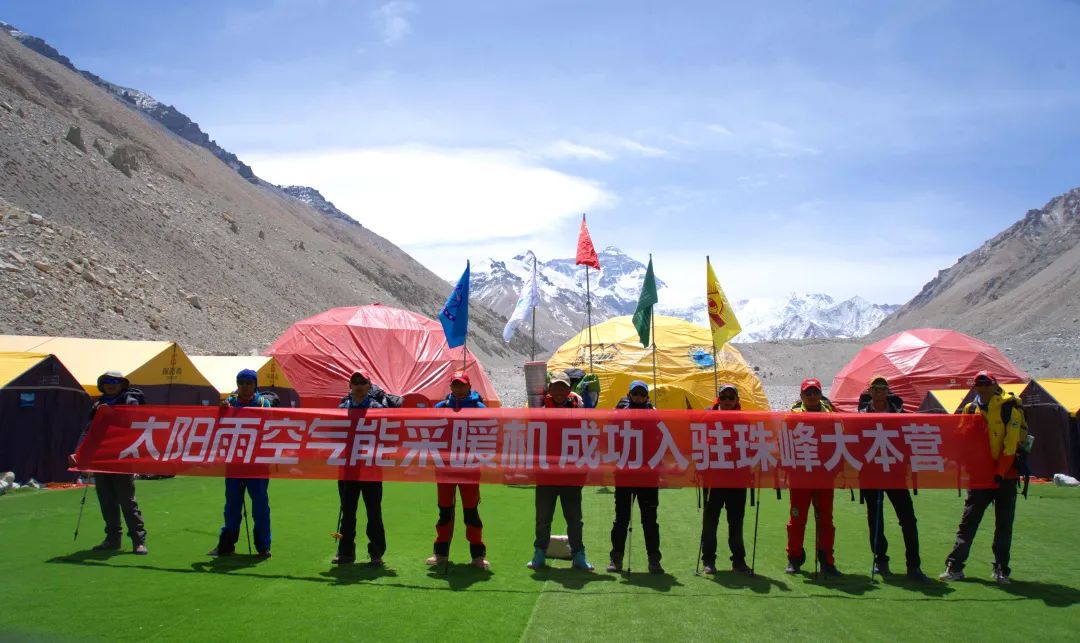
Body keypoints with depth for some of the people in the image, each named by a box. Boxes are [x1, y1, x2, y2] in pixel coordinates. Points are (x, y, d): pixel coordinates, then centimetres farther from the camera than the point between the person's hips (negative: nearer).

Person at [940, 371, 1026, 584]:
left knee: (1004, 523, 5)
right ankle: (954, 566, 3)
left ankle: (1000, 569, 17)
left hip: (1005, 474, -3)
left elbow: (1010, 444, -12)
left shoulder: (1009, 408, -8)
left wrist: (1000, 472, -16)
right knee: (968, 521, 1)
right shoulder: (970, 409, 5)